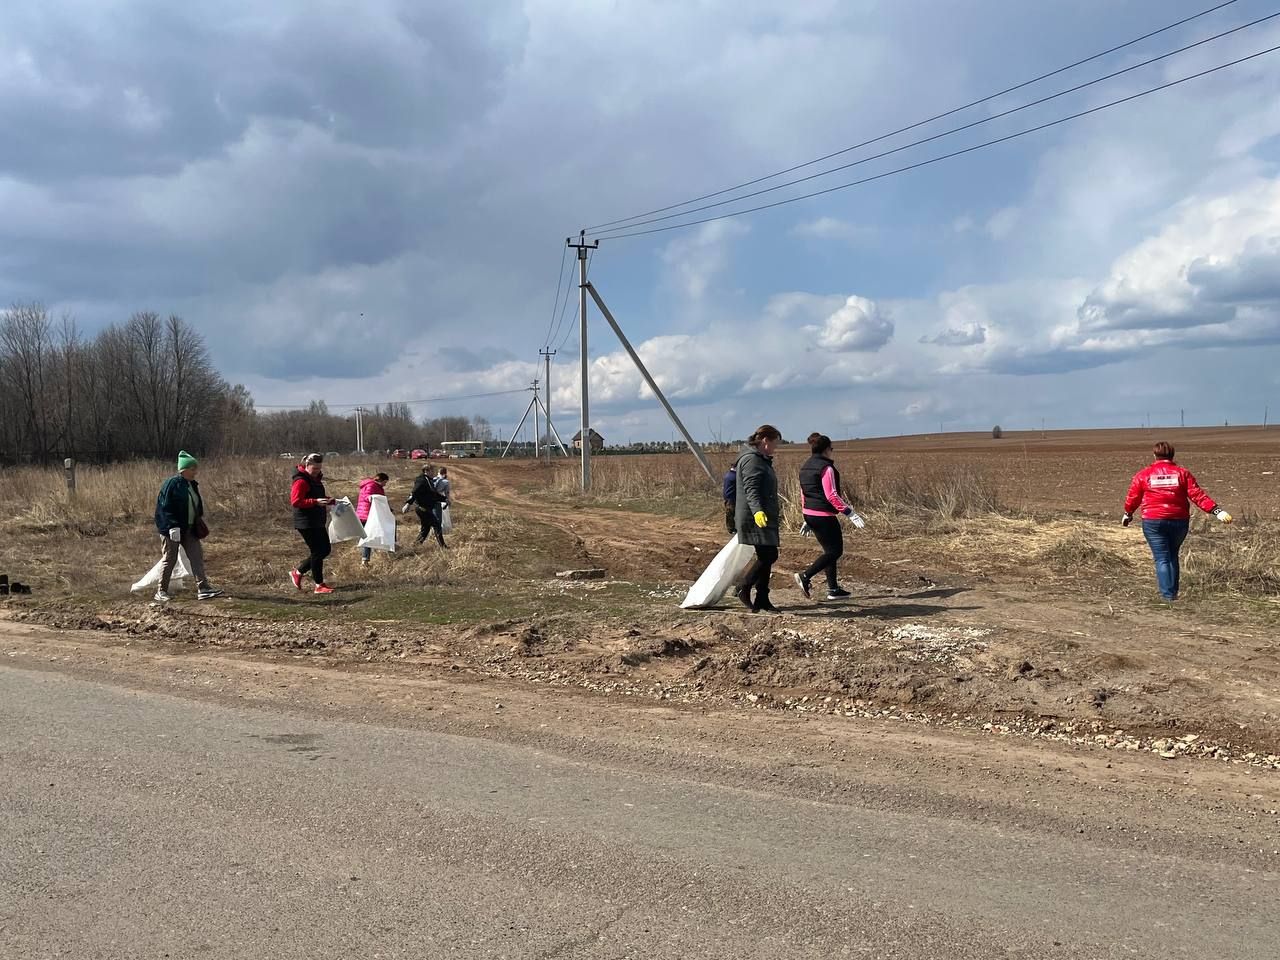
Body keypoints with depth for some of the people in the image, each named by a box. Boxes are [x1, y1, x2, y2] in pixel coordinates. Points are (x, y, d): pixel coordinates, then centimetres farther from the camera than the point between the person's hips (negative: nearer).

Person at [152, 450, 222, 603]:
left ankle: (203, 589, -2)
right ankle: (161, 592, 11)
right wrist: (173, 527, -23)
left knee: (197, 556, 0)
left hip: (189, 529, 8)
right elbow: (165, 507, -18)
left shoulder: (192, 485, 11)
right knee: (170, 559, 0)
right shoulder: (172, 484, -14)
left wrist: (199, 522, 18)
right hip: (174, 529, -8)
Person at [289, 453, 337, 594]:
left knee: (326, 549, 13)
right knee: (317, 551, -6)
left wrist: (329, 499, 9)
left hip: (318, 522, 10)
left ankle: (297, 572, 24)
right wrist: (316, 502, -30)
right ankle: (319, 585, 3)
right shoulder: (301, 481, -14)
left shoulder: (315, 479, 15)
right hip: (306, 523, -10)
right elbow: (295, 501, -21)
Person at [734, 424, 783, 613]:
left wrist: (776, 509, 43)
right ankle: (744, 590, -1)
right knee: (767, 557, -13)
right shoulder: (752, 460, -12)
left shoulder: (761, 460, 21)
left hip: (765, 518, 11)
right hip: (756, 519, -11)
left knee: (767, 558, 9)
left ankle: (762, 600, 13)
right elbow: (750, 489, -24)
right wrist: (757, 510, -38)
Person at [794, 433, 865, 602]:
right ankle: (805, 577, -11)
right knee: (835, 551, 0)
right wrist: (849, 512, -19)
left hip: (809, 513, 9)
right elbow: (831, 495, -21)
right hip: (824, 515, -9)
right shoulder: (826, 467, -15)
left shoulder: (805, 467, 12)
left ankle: (833, 589, 16)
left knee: (829, 550, 16)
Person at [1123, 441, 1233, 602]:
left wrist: (1128, 514, 28)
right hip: (1179, 521, 2)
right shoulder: (1182, 473, 3)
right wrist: (1217, 510, -5)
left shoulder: (1143, 475, 2)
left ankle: (1167, 594, -7)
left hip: (1153, 522, -2)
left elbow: (1133, 498, 10)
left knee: (1162, 558, 1)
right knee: (1173, 556, 18)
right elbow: (1198, 495, -5)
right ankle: (1173, 592, 20)